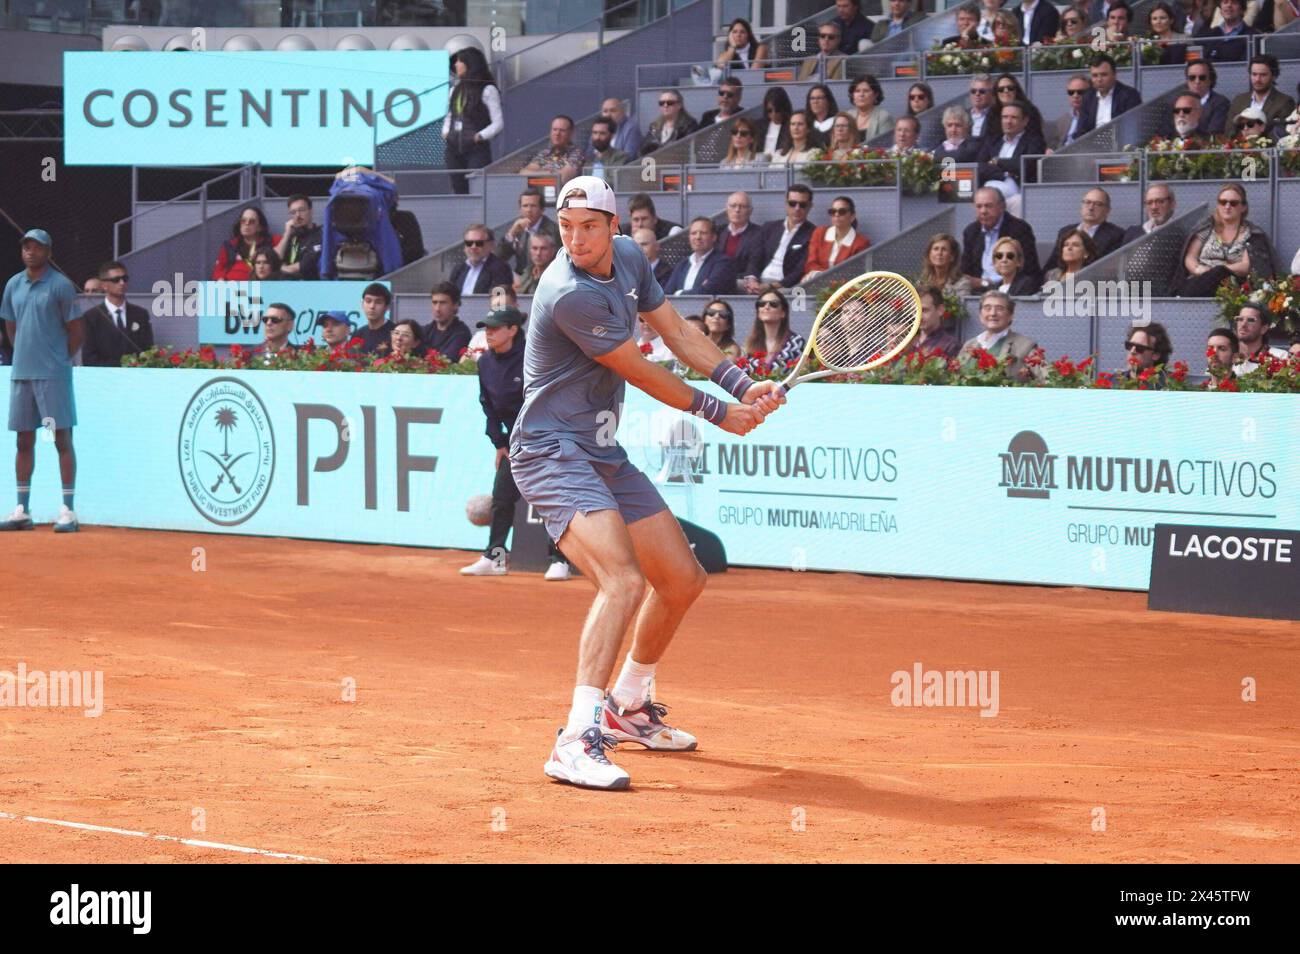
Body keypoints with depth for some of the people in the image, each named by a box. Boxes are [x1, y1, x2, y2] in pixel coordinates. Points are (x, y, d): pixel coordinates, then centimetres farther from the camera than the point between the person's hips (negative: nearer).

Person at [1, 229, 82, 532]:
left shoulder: (61, 285, -4)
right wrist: (26, 356, 14)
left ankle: (68, 510, -5)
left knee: (62, 439, -5)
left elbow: (75, 333, -2)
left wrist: (58, 360, 2)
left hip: (53, 376, -5)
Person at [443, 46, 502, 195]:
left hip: (477, 150, -6)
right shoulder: (456, 88, 15)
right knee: (459, 190, 6)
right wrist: (446, 132, 8)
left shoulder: (487, 90, -5)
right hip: (454, 149, 6)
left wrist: (480, 136, -17)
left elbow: (498, 123, -7)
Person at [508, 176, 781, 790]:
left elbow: (676, 332, 12)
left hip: (605, 455, 9)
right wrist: (719, 413, -2)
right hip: (553, 452, -9)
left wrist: (743, 386, -2)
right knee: (624, 581, -29)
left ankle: (628, 707, 35)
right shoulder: (570, 294, -24)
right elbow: (642, 373, -14)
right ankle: (577, 741, -34)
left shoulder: (629, 258, 4)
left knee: (683, 581, 15)